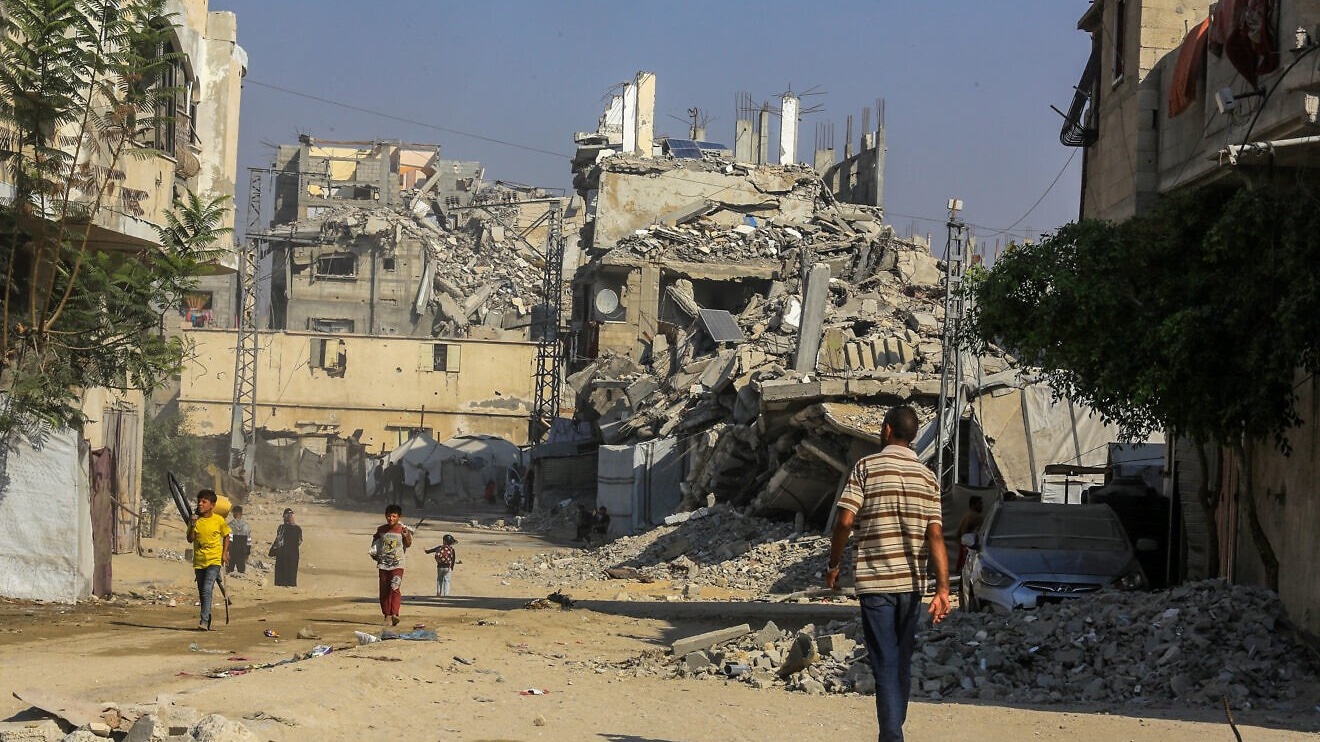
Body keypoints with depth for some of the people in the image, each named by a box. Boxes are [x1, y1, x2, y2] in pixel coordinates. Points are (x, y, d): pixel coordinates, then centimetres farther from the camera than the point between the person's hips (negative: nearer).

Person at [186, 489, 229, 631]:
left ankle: (204, 621, -23)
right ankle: (207, 618, 23)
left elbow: (226, 536, 9)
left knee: (207, 589, -19)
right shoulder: (195, 520, 2)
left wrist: (225, 553, 0)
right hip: (199, 561, 4)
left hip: (214, 560, -4)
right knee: (202, 592, 11)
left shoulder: (219, 520, -4)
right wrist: (192, 525, -16)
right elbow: (190, 539, -1)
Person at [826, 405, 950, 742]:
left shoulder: (867, 467, -5)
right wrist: (942, 589, -9)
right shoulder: (928, 477, 5)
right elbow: (935, 535, -4)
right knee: (902, 664, 16)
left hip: (875, 582, -4)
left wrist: (833, 565, 3)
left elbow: (844, 521, -12)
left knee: (886, 666, -5)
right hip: (911, 582, 4)